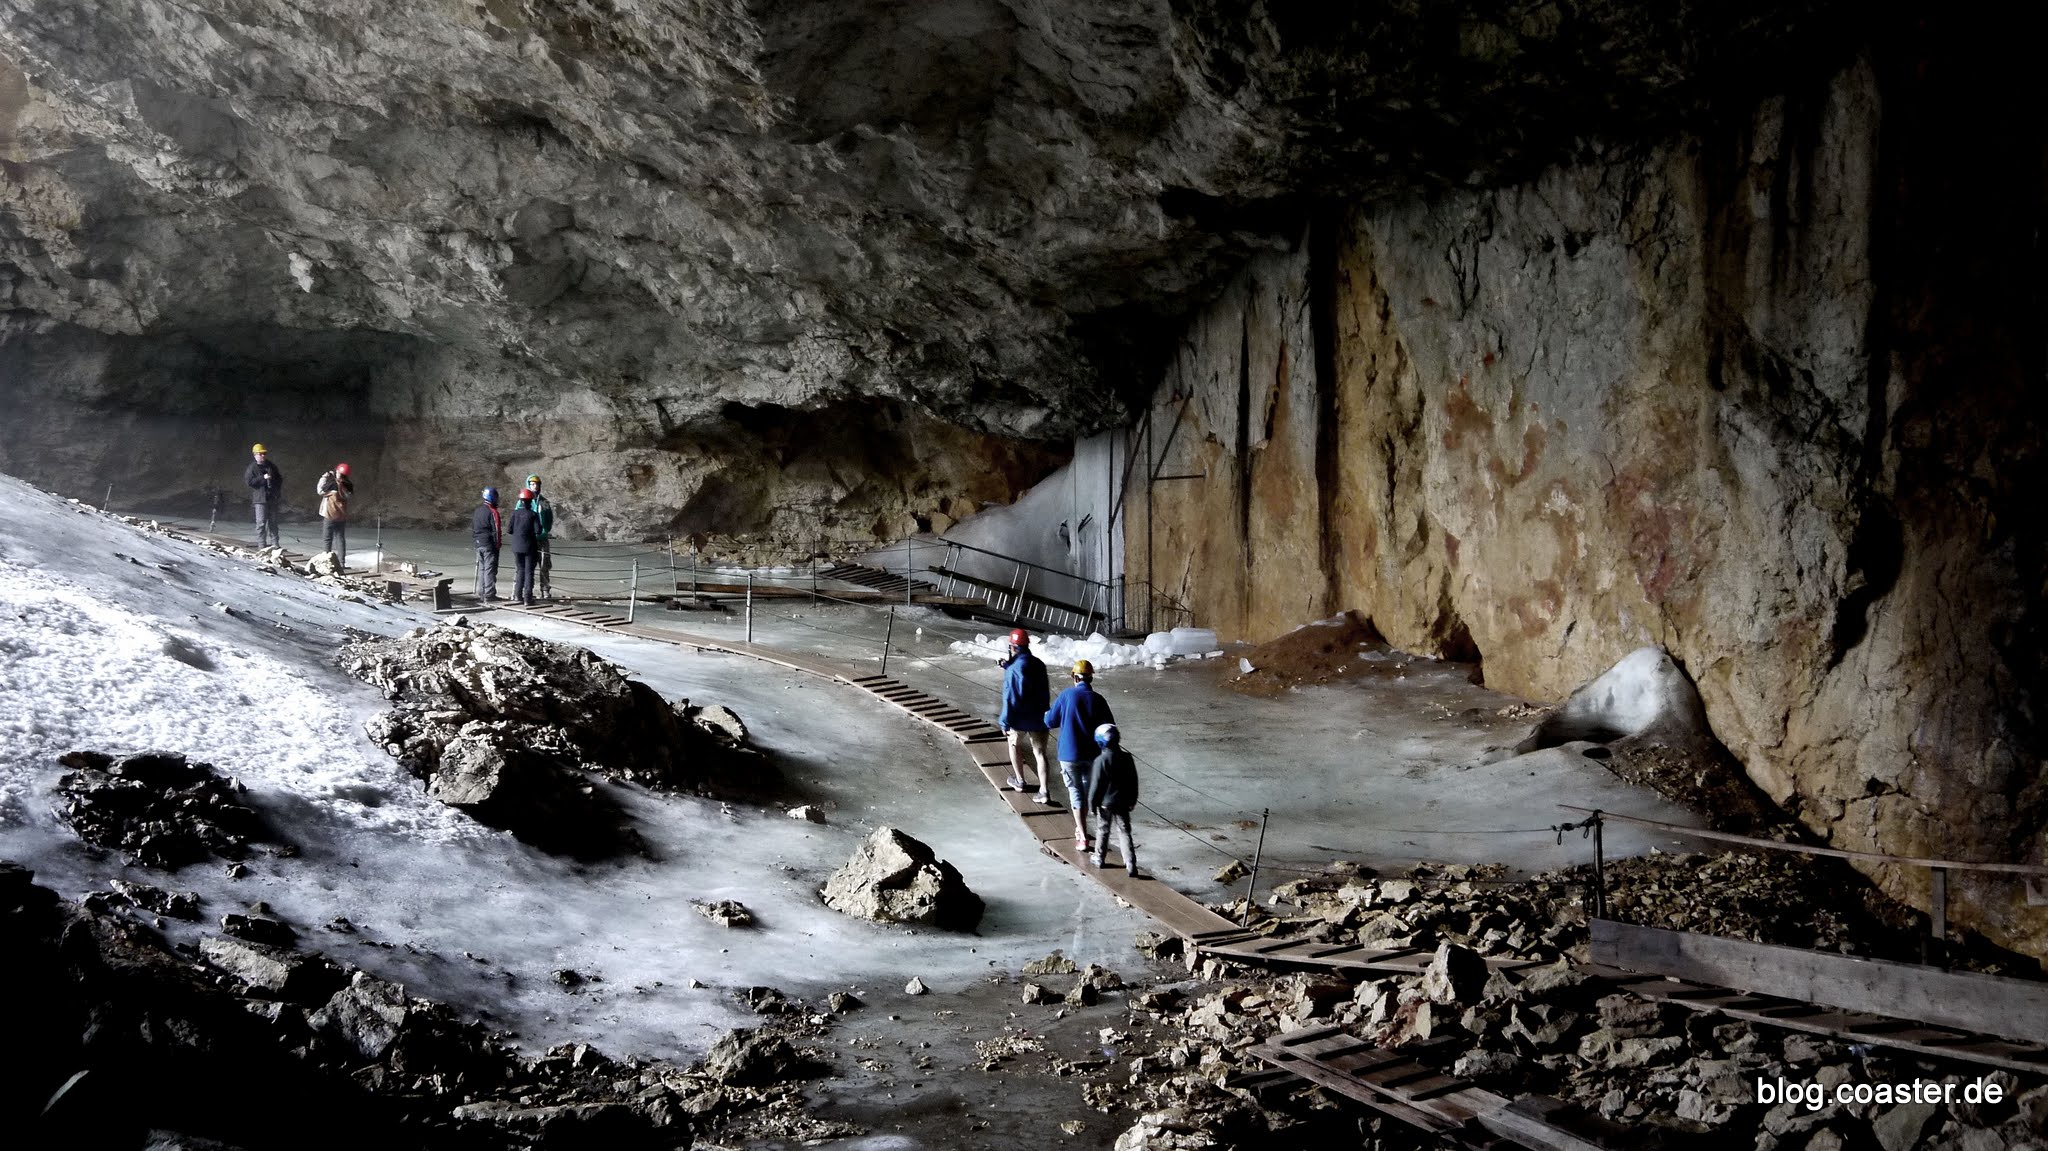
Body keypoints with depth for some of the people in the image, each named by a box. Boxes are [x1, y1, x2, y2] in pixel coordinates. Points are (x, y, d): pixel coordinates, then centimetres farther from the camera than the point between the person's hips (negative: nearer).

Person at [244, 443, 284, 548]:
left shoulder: (272, 466, 13)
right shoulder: (252, 468, 0)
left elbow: (279, 479, 20)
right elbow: (250, 482, -11)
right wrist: (263, 478, -19)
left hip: (273, 499, 4)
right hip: (260, 499, -4)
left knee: (273, 522, 9)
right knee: (261, 522, -7)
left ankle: (275, 543, 13)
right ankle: (261, 544, -5)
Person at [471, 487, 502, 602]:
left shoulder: (478, 510, 11)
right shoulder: (492, 512, -14)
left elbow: (472, 527, 17)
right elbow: (496, 530, -15)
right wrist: (497, 544, -7)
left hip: (479, 544, 8)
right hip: (489, 545, -8)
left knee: (482, 568, 15)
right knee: (490, 569, -5)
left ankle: (481, 592, 21)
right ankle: (489, 595, -5)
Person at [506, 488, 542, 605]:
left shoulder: (515, 513, -2)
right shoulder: (533, 515, -8)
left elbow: (509, 530, -2)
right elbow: (537, 531, -12)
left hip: (517, 546, 3)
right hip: (530, 546, -3)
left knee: (520, 570, 14)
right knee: (529, 571, 3)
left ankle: (518, 596, 10)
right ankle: (527, 597, -1)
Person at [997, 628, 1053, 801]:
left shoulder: (1013, 669, -22)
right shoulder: (1038, 664, 2)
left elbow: (1010, 698, -22)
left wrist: (1005, 722, -13)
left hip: (1020, 718, -5)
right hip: (1039, 716, 5)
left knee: (1014, 744, 23)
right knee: (1039, 752, 6)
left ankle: (1019, 781, 33)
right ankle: (1044, 792, -2)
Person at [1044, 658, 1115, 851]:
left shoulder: (1066, 695, -11)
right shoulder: (1098, 700, -8)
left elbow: (1050, 722, -3)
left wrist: (1048, 713, 19)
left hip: (1069, 754, -2)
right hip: (1092, 754, 2)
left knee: (1076, 791, 5)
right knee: (1087, 789, 20)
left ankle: (1082, 837, -4)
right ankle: (1081, 829, 35)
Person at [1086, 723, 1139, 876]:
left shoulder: (1101, 761, -19)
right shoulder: (1127, 758, -3)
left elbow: (1096, 785, -14)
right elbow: (1133, 781, 7)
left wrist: (1092, 803, -2)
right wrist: (1132, 800, 19)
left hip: (1105, 803, -3)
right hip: (1122, 802, 3)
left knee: (1102, 830, 16)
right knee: (1124, 832, 4)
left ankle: (1099, 858, 32)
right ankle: (1131, 865, -4)